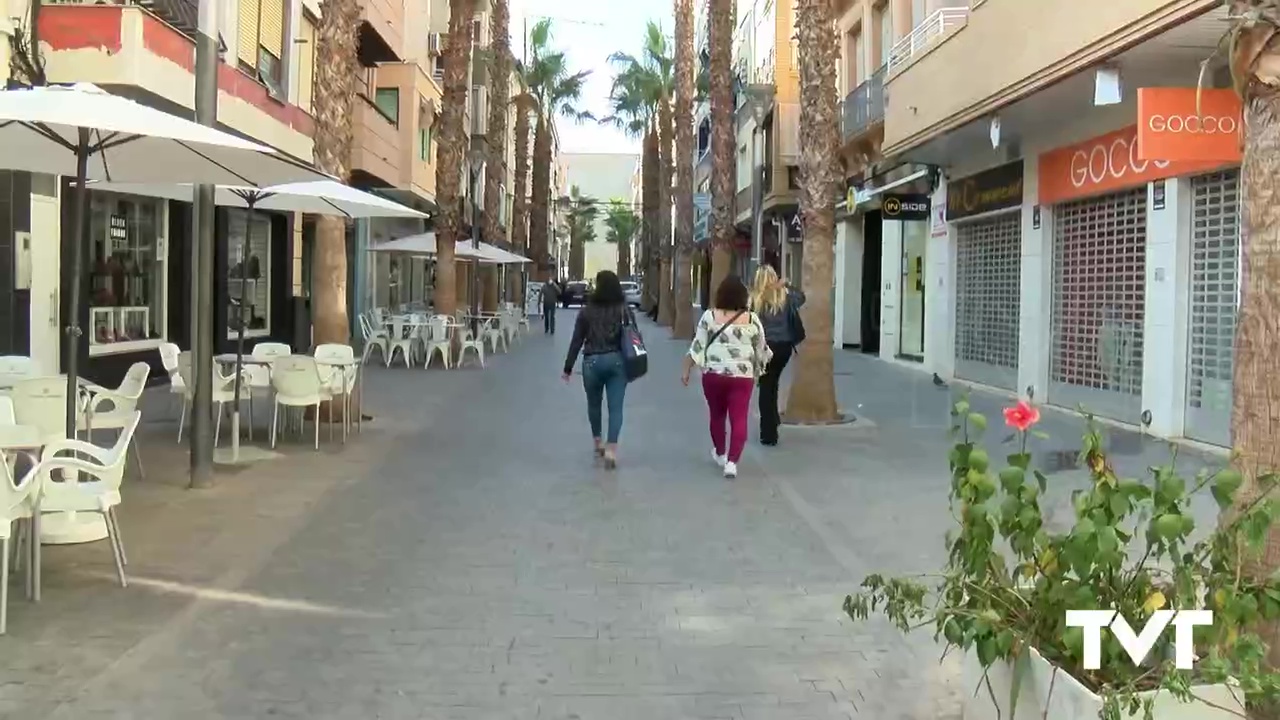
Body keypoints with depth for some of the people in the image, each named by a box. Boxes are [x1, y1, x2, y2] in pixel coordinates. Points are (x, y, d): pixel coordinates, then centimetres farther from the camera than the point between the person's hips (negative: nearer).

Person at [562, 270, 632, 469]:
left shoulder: (587, 311, -3)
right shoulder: (625, 311, 1)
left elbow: (576, 341, -2)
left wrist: (568, 368, 4)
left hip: (592, 362, 0)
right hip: (617, 361, 0)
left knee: (594, 403, 20)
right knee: (615, 407, -1)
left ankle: (598, 442, 34)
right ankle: (611, 449, -10)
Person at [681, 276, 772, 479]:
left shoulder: (709, 316, -1)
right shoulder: (751, 319, 1)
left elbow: (697, 346, -2)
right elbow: (761, 350, 8)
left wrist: (687, 370, 6)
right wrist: (758, 370, 25)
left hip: (713, 374, 1)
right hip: (742, 376, -1)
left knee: (717, 415, 20)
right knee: (739, 419, -1)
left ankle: (720, 454, 34)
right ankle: (732, 461, -11)